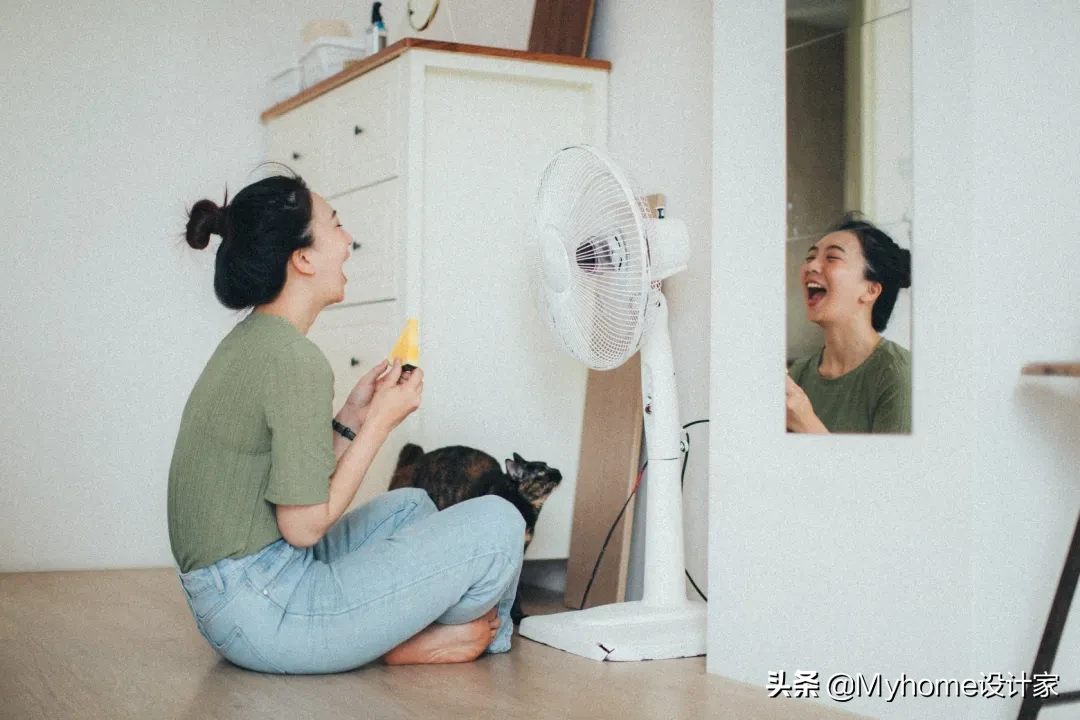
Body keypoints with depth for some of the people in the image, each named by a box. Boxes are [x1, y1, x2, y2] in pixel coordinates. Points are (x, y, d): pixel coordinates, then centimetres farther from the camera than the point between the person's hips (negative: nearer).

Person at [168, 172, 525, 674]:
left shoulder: (248, 342, 10)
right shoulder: (295, 360, -19)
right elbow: (303, 525, -19)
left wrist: (352, 418, 5)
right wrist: (380, 421, -10)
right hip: (264, 616, -10)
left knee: (410, 505, 26)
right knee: (499, 523, -10)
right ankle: (418, 642, 14)